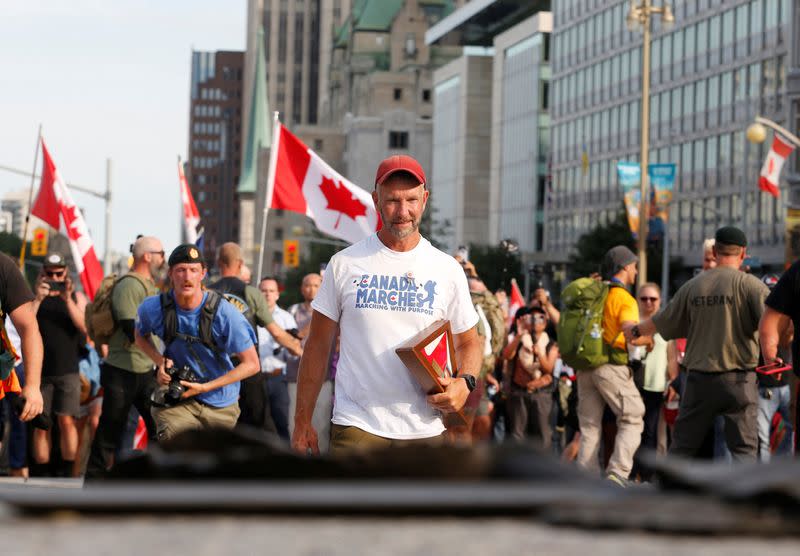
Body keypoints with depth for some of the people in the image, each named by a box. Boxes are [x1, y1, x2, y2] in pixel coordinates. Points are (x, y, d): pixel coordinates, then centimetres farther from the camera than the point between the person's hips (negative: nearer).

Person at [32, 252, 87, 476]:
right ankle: (41, 473, 6)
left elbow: (84, 326, -7)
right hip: (41, 370, 1)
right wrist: (38, 299, -16)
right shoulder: (35, 296, 9)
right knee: (41, 424, 1)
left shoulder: (76, 297, 8)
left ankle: (67, 472, -3)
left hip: (68, 370, -1)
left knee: (66, 421, -7)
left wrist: (68, 300, -18)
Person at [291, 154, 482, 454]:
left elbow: (468, 343, 15)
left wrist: (464, 382, -8)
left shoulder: (447, 270, 7)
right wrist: (303, 421, 3)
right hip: (356, 428, -2)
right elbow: (318, 345, 7)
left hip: (425, 430, 2)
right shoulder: (344, 264, 3)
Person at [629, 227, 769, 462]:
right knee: (744, 448, -1)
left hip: (699, 378, 3)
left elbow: (661, 322, 17)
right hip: (739, 379, -3)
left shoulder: (692, 286, 7)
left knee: (683, 445, 12)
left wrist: (636, 331, 34)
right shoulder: (750, 284, -6)